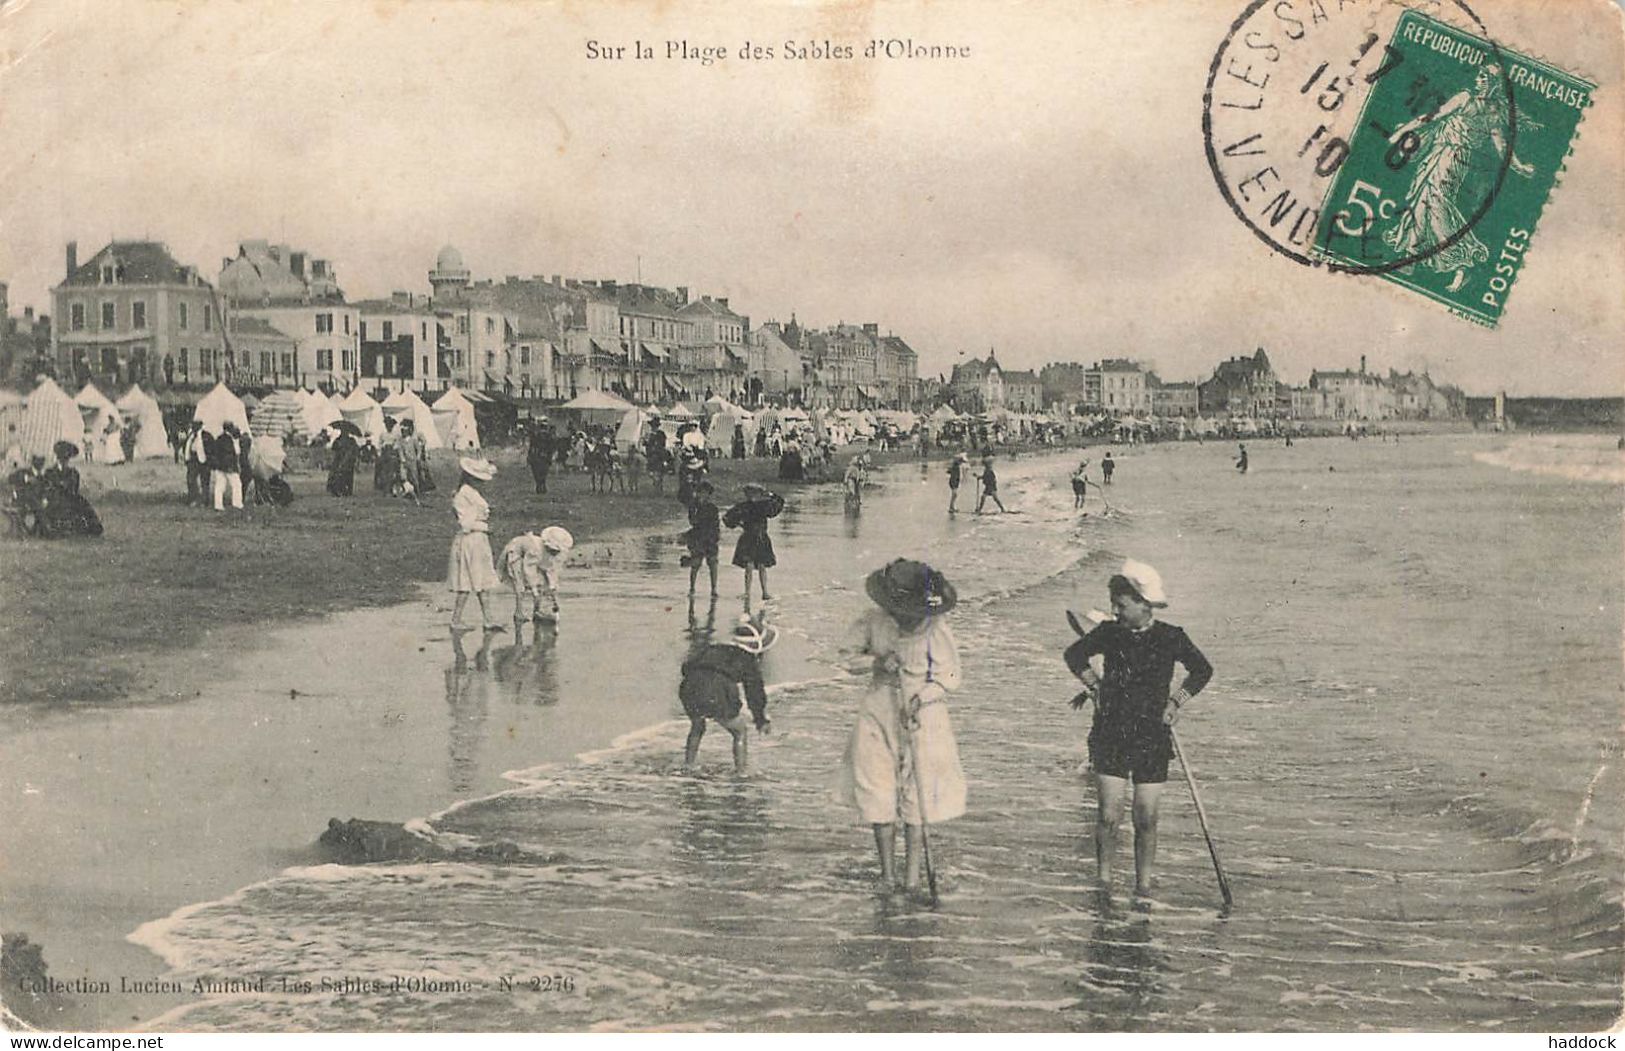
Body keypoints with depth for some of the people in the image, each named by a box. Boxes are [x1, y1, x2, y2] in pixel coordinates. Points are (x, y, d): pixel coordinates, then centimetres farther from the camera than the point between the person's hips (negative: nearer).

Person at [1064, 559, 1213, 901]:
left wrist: (1177, 700, 1)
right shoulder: (1109, 633, -1)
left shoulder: (1170, 638, -4)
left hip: (1153, 739, -1)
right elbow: (1074, 655, 17)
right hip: (1111, 736, 1)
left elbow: (1202, 670, 11)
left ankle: (1143, 886, 15)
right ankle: (1104, 882, 9)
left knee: (1146, 819, 1)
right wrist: (1094, 683, 4)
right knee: (1108, 815, -5)